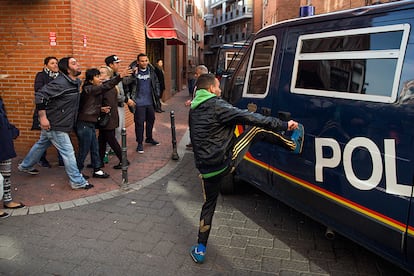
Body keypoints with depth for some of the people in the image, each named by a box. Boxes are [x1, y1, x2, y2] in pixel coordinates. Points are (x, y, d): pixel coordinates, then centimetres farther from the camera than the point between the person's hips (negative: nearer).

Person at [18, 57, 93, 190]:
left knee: (41, 144, 25)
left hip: (56, 122, 9)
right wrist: (43, 118, -25)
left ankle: (25, 166, 46)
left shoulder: (77, 82, 4)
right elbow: (40, 95, -26)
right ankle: (77, 182, 6)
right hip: (55, 124, -9)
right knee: (67, 152, -3)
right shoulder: (60, 83, -23)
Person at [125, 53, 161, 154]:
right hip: (139, 103, -5)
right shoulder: (133, 72, -9)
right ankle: (140, 143, 10)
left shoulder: (151, 71, 5)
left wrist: (157, 94, 6)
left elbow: (156, 83, 15)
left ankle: (149, 138, 37)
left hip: (150, 102, 5)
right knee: (139, 123, -2)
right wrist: (128, 98, -18)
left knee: (151, 120, 17)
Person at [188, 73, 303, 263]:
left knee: (209, 204, 21)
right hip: (226, 161, -7)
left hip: (206, 168, 7)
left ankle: (200, 249, 24)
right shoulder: (216, 105, -12)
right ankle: (293, 143, 19)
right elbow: (249, 118, -16)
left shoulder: (194, 111, 13)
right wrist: (284, 125, -12)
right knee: (257, 129, 6)